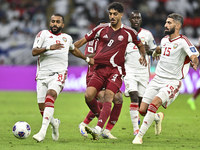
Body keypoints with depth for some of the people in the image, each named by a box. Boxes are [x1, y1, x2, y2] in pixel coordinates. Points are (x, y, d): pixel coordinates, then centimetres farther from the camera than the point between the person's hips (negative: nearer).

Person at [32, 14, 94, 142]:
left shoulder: (67, 38, 19)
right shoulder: (43, 34, 7)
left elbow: (73, 50, 41)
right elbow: (34, 52, -7)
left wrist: (87, 59, 51)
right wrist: (49, 47, -22)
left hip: (59, 74, 0)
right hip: (43, 74, 1)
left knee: (50, 95, -30)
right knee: (43, 110, -2)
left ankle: (43, 132, -39)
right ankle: (54, 123, 33)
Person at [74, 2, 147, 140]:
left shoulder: (128, 32, 6)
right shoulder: (101, 29, 9)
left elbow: (140, 45, 24)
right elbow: (84, 40, 16)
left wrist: (143, 56, 7)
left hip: (116, 70, -3)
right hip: (100, 69, 3)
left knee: (108, 97, -20)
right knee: (88, 95, -13)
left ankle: (98, 129, -32)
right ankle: (100, 117, 14)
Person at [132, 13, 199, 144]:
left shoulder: (183, 41, -13)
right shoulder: (164, 40, 9)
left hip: (172, 82, -6)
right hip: (157, 79, 6)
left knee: (155, 103, -28)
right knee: (143, 110, -3)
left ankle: (140, 136, -21)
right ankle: (158, 118, 33)